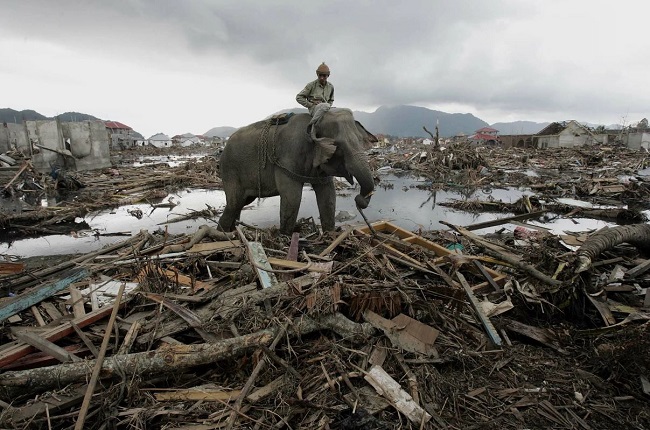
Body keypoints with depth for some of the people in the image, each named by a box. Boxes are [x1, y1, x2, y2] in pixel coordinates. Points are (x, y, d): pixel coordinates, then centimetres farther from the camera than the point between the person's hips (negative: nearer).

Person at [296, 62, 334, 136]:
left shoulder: (330, 87, 10)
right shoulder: (311, 85, -3)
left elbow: (331, 100, 27)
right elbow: (299, 97, -1)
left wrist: (328, 108, 6)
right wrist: (311, 105, -8)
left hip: (324, 110, 5)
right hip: (313, 109, -5)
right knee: (326, 105, -38)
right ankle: (311, 125, -27)